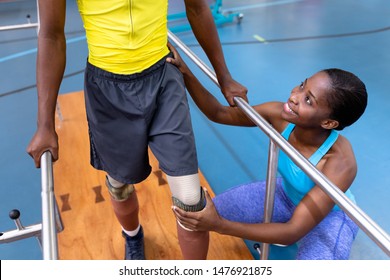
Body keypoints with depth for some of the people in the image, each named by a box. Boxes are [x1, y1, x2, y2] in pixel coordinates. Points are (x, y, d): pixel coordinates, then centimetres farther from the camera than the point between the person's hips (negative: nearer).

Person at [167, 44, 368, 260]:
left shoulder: (340, 163, -37)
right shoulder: (280, 115, -26)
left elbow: (293, 232, -37)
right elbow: (218, 114, -15)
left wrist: (220, 225, -45)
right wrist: (185, 73, -30)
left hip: (331, 215, -4)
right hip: (285, 193, 4)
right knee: (205, 214, -4)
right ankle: (274, 230, 17)